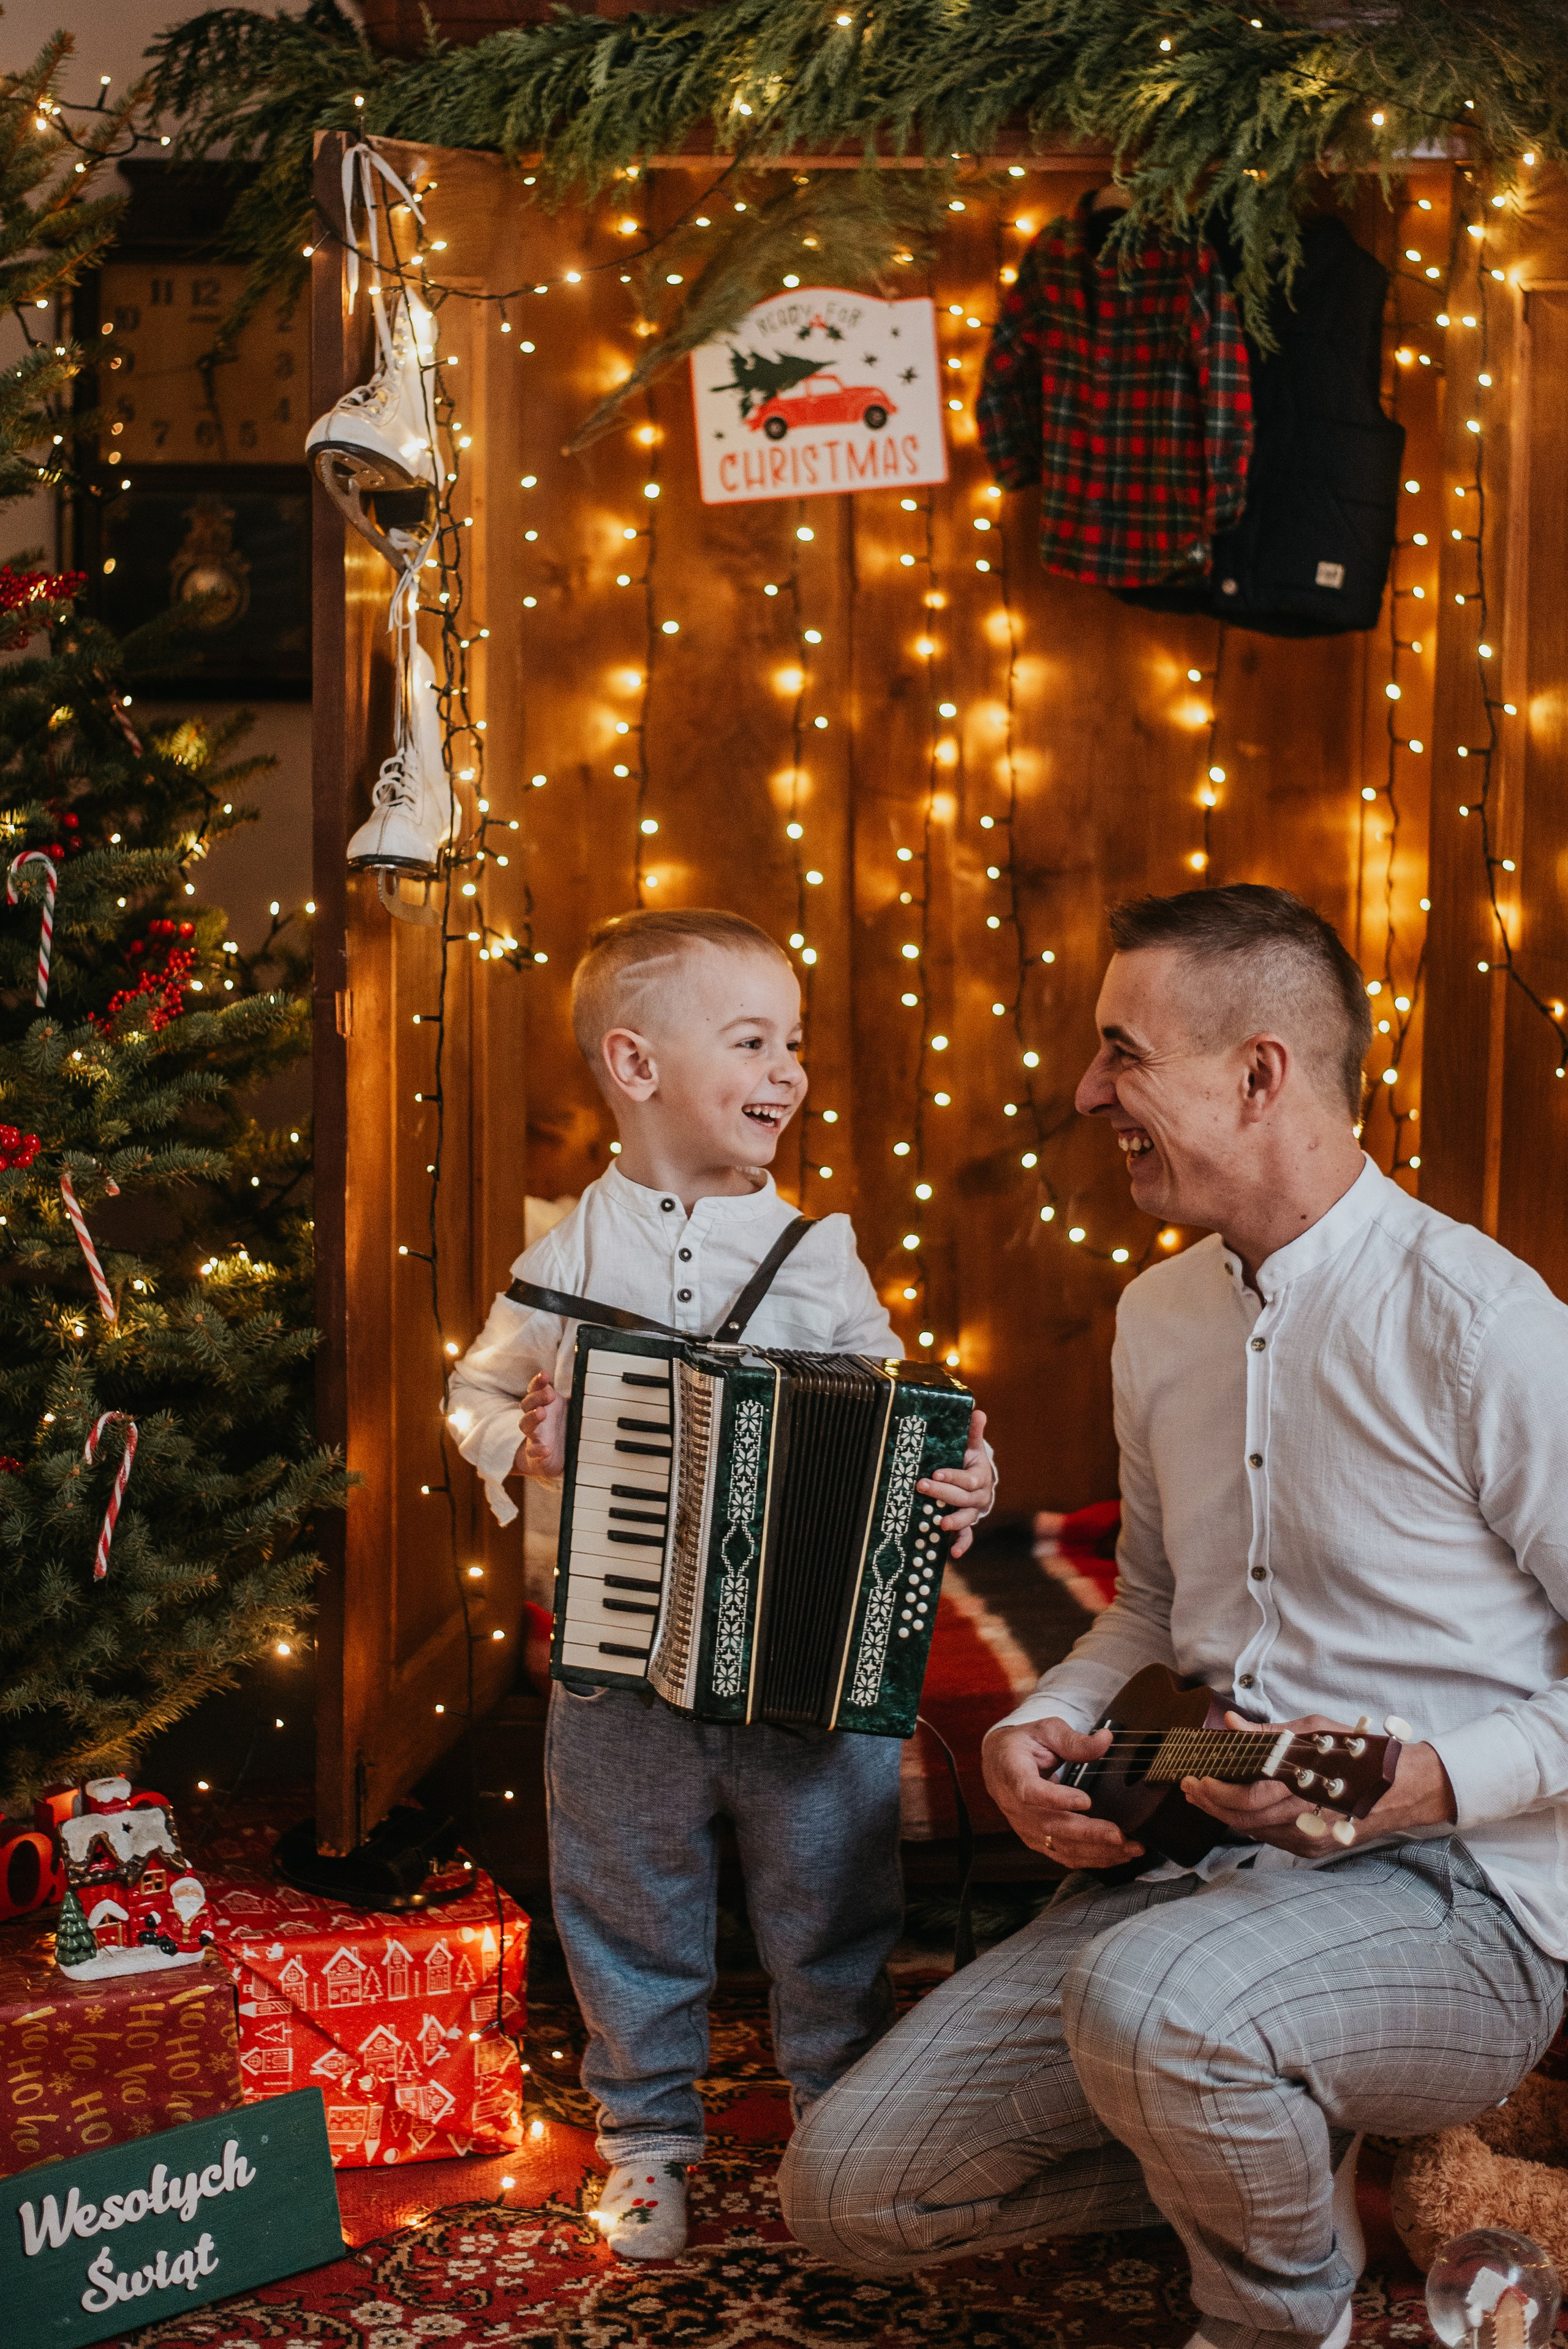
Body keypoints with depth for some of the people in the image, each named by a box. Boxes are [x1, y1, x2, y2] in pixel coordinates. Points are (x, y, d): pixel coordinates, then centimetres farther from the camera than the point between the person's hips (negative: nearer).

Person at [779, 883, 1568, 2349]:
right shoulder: (1159, 1314, 10)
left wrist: (1427, 1777, -24)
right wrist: (1040, 1729, 4)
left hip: (1448, 1897, -7)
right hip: (1196, 1861, 7)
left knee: (1150, 2004, -39)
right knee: (843, 2188, -3)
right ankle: (1279, 2153, 15)